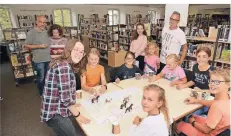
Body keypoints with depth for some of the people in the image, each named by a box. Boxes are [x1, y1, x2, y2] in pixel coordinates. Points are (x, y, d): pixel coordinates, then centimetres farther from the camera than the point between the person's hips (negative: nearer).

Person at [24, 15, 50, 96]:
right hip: (39, 60, -6)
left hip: (48, 59, 6)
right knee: (41, 78, 6)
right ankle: (42, 94, 26)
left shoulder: (46, 32, 7)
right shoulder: (32, 32, -11)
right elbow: (26, 46, -11)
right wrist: (39, 46, -19)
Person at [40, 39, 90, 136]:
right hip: (55, 113, -10)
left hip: (56, 109, 10)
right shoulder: (64, 66, -25)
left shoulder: (63, 63, 7)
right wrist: (77, 115, -14)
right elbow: (66, 97, -25)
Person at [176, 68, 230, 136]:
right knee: (192, 117, 26)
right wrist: (196, 100, 9)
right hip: (218, 130, 8)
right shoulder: (226, 97, -14)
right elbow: (213, 103, 13)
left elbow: (206, 130, -25)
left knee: (179, 125, 8)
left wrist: (193, 122, -6)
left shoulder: (218, 106, -39)